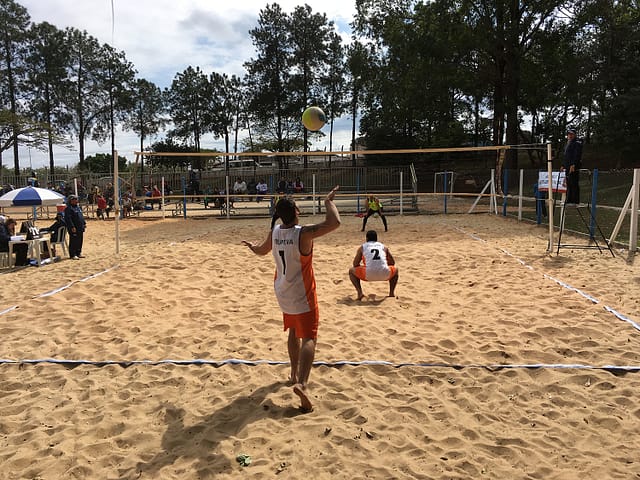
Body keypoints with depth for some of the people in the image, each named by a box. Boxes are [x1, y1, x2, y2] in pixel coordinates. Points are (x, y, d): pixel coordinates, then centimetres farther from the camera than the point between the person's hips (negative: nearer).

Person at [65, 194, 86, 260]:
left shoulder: (78, 207, 17)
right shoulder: (68, 208, -11)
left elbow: (82, 216, 24)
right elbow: (68, 219, -18)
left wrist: (84, 223, 17)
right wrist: (72, 227, -22)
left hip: (80, 228, 9)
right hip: (74, 229, -9)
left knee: (80, 241, 12)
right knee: (73, 241, -4)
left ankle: (78, 253, 22)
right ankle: (73, 255, 2)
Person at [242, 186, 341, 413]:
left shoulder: (274, 232, -2)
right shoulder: (303, 233, -23)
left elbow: (262, 250, 18)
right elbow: (334, 223, -31)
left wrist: (252, 246, 40)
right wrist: (328, 201, -14)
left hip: (283, 292, 7)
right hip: (302, 296, -7)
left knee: (294, 332, 24)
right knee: (309, 338, -6)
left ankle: (295, 373, 36)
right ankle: (302, 384, -22)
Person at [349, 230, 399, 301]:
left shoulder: (362, 247, 19)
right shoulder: (383, 247, 24)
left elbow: (355, 264, 20)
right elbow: (392, 263, 30)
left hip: (369, 275, -2)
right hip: (384, 275, 2)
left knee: (351, 271, 26)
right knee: (395, 269, 36)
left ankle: (360, 293, 8)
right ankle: (392, 293, 23)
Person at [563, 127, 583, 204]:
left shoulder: (577, 143, -6)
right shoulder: (567, 144, 22)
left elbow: (577, 155, -17)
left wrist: (573, 165, -26)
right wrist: (563, 166, 22)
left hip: (574, 167, -9)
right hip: (567, 167, 9)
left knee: (574, 184, -9)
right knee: (569, 184, 10)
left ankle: (575, 200, -9)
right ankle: (569, 199, 15)